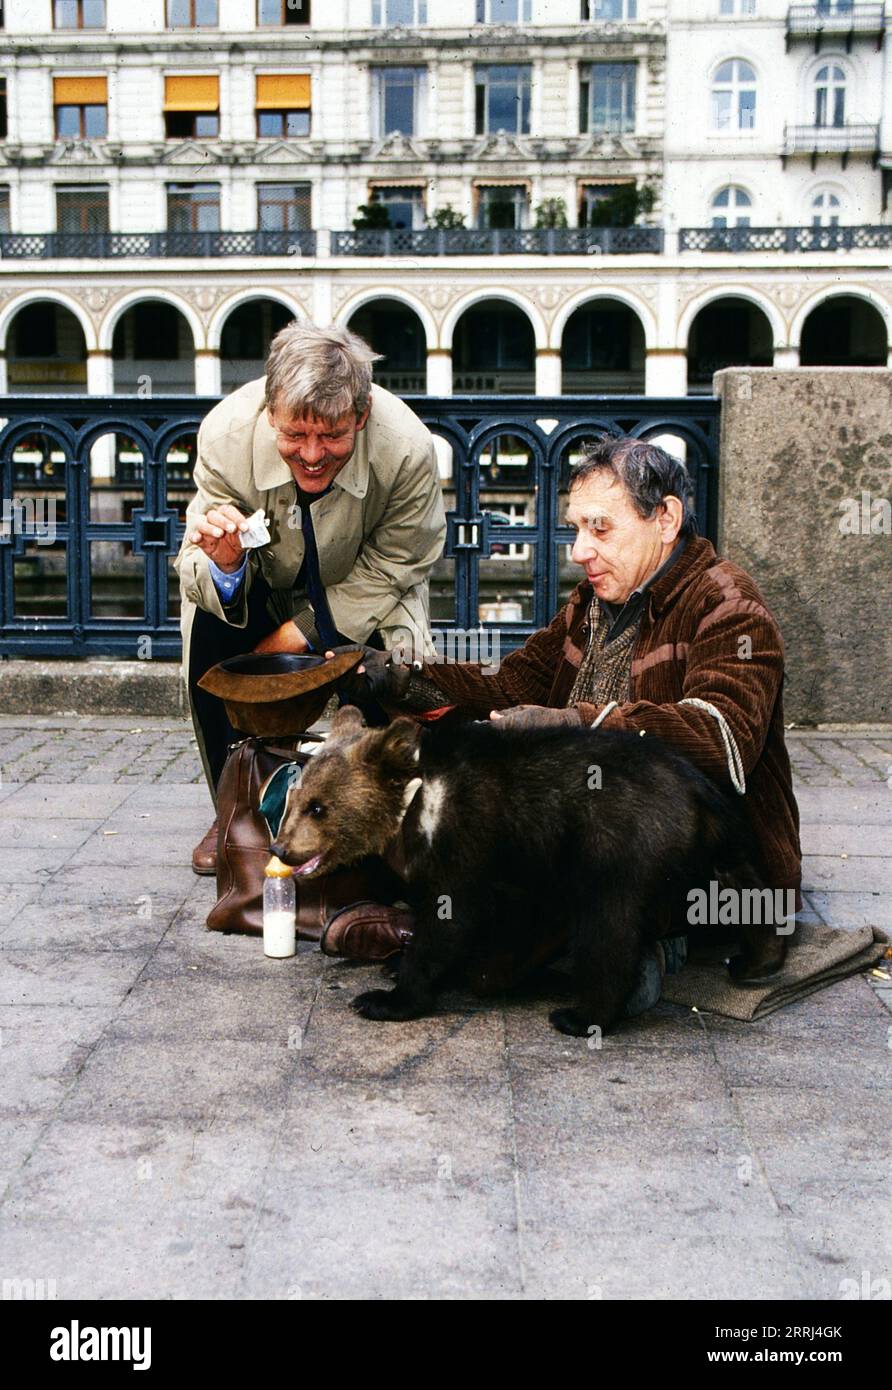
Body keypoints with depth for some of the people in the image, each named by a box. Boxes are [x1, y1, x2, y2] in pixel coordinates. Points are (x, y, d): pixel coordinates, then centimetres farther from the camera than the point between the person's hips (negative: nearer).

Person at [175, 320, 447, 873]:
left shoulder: (408, 448, -34)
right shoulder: (226, 434, -32)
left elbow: (391, 569, -17)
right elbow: (212, 591, -23)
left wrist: (298, 634, -24)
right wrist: (223, 565, -49)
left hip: (362, 587, -1)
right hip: (260, 580, 1)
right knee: (208, 647, -23)